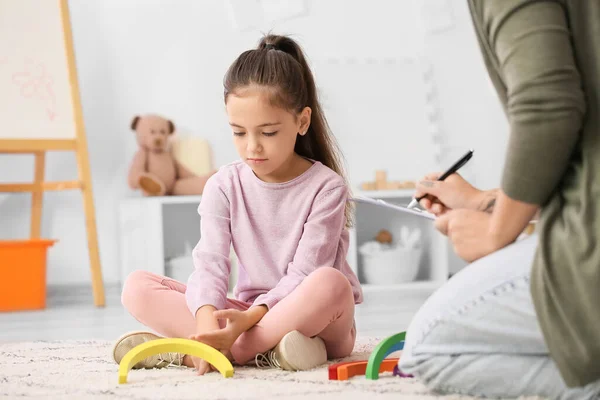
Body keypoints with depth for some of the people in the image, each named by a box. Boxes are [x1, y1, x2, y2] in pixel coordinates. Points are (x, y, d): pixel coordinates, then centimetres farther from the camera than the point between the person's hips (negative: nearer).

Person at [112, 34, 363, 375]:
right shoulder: (224, 186, -1)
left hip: (314, 319, -3)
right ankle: (265, 350, -30)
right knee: (137, 287, -14)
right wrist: (207, 321, -35)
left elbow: (304, 273, -18)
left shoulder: (325, 187, -10)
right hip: (248, 313, 4)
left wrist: (248, 319, -33)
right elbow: (210, 265, -13)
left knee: (329, 284, -40)